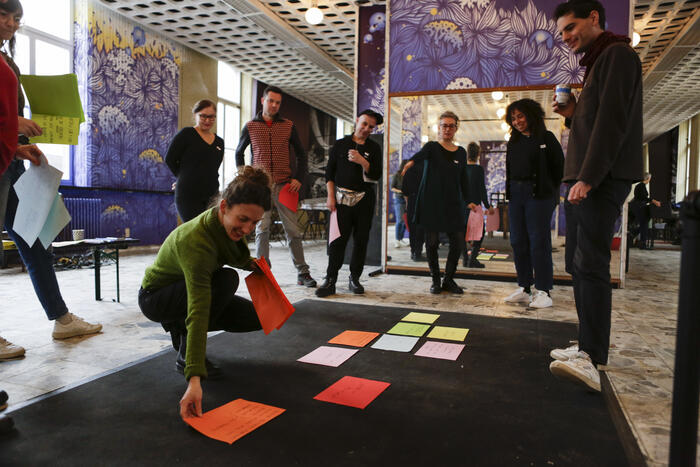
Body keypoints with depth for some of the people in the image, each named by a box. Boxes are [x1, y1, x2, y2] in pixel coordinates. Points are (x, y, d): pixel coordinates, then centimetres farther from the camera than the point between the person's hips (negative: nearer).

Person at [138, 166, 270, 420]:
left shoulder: (228, 223, -15)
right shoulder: (195, 242, -38)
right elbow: (198, 312, -45)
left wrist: (253, 264, -8)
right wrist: (195, 379, -49)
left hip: (190, 290, 7)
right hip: (155, 297, -7)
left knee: (256, 317, -6)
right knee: (226, 279, -34)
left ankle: (180, 327, 10)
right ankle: (185, 356, -16)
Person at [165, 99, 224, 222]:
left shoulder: (219, 142, 14)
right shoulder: (186, 134, 0)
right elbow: (169, 159, 1)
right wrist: (185, 178, 8)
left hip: (212, 196, 4)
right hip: (188, 196, -4)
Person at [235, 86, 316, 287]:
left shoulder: (288, 126, 8)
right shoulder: (250, 127, 7)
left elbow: (301, 154, 13)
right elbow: (239, 153, 18)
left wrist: (298, 178, 0)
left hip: (284, 185, 0)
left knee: (293, 229, 0)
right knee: (262, 229, 1)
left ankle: (302, 273, 6)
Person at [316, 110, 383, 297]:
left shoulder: (374, 148, 12)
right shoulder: (340, 144, 9)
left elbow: (376, 175, 2)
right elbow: (329, 171, 7)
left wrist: (362, 161, -14)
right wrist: (330, 196, -2)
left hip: (364, 199, 2)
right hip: (342, 198, -2)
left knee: (361, 240, 3)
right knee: (338, 239, -7)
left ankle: (355, 279, 15)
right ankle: (330, 281, -2)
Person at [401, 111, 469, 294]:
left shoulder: (461, 152, 13)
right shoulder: (432, 147, 1)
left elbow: (463, 179, 17)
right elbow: (421, 154, -22)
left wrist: (469, 200, 8)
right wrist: (411, 162, -44)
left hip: (453, 203, 4)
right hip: (431, 202, -3)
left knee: (458, 242, -1)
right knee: (432, 242, -1)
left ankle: (449, 279, 16)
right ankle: (436, 281, 15)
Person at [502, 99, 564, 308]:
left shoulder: (546, 138, 1)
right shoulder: (513, 142, 16)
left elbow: (559, 166, 0)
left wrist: (550, 190, 1)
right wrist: (510, 191, 10)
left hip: (538, 195, -6)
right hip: (516, 194, 6)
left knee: (539, 242, -7)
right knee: (518, 242, 4)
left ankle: (544, 291, 1)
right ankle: (524, 288, 12)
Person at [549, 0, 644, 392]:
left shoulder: (617, 54, -3)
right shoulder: (596, 63, 27)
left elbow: (612, 121, -16)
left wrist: (588, 178, -21)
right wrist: (573, 114, 11)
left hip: (604, 180, -10)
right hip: (586, 182, 10)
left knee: (591, 265, -17)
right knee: (578, 264, 8)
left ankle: (592, 362, -19)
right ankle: (588, 346, 14)